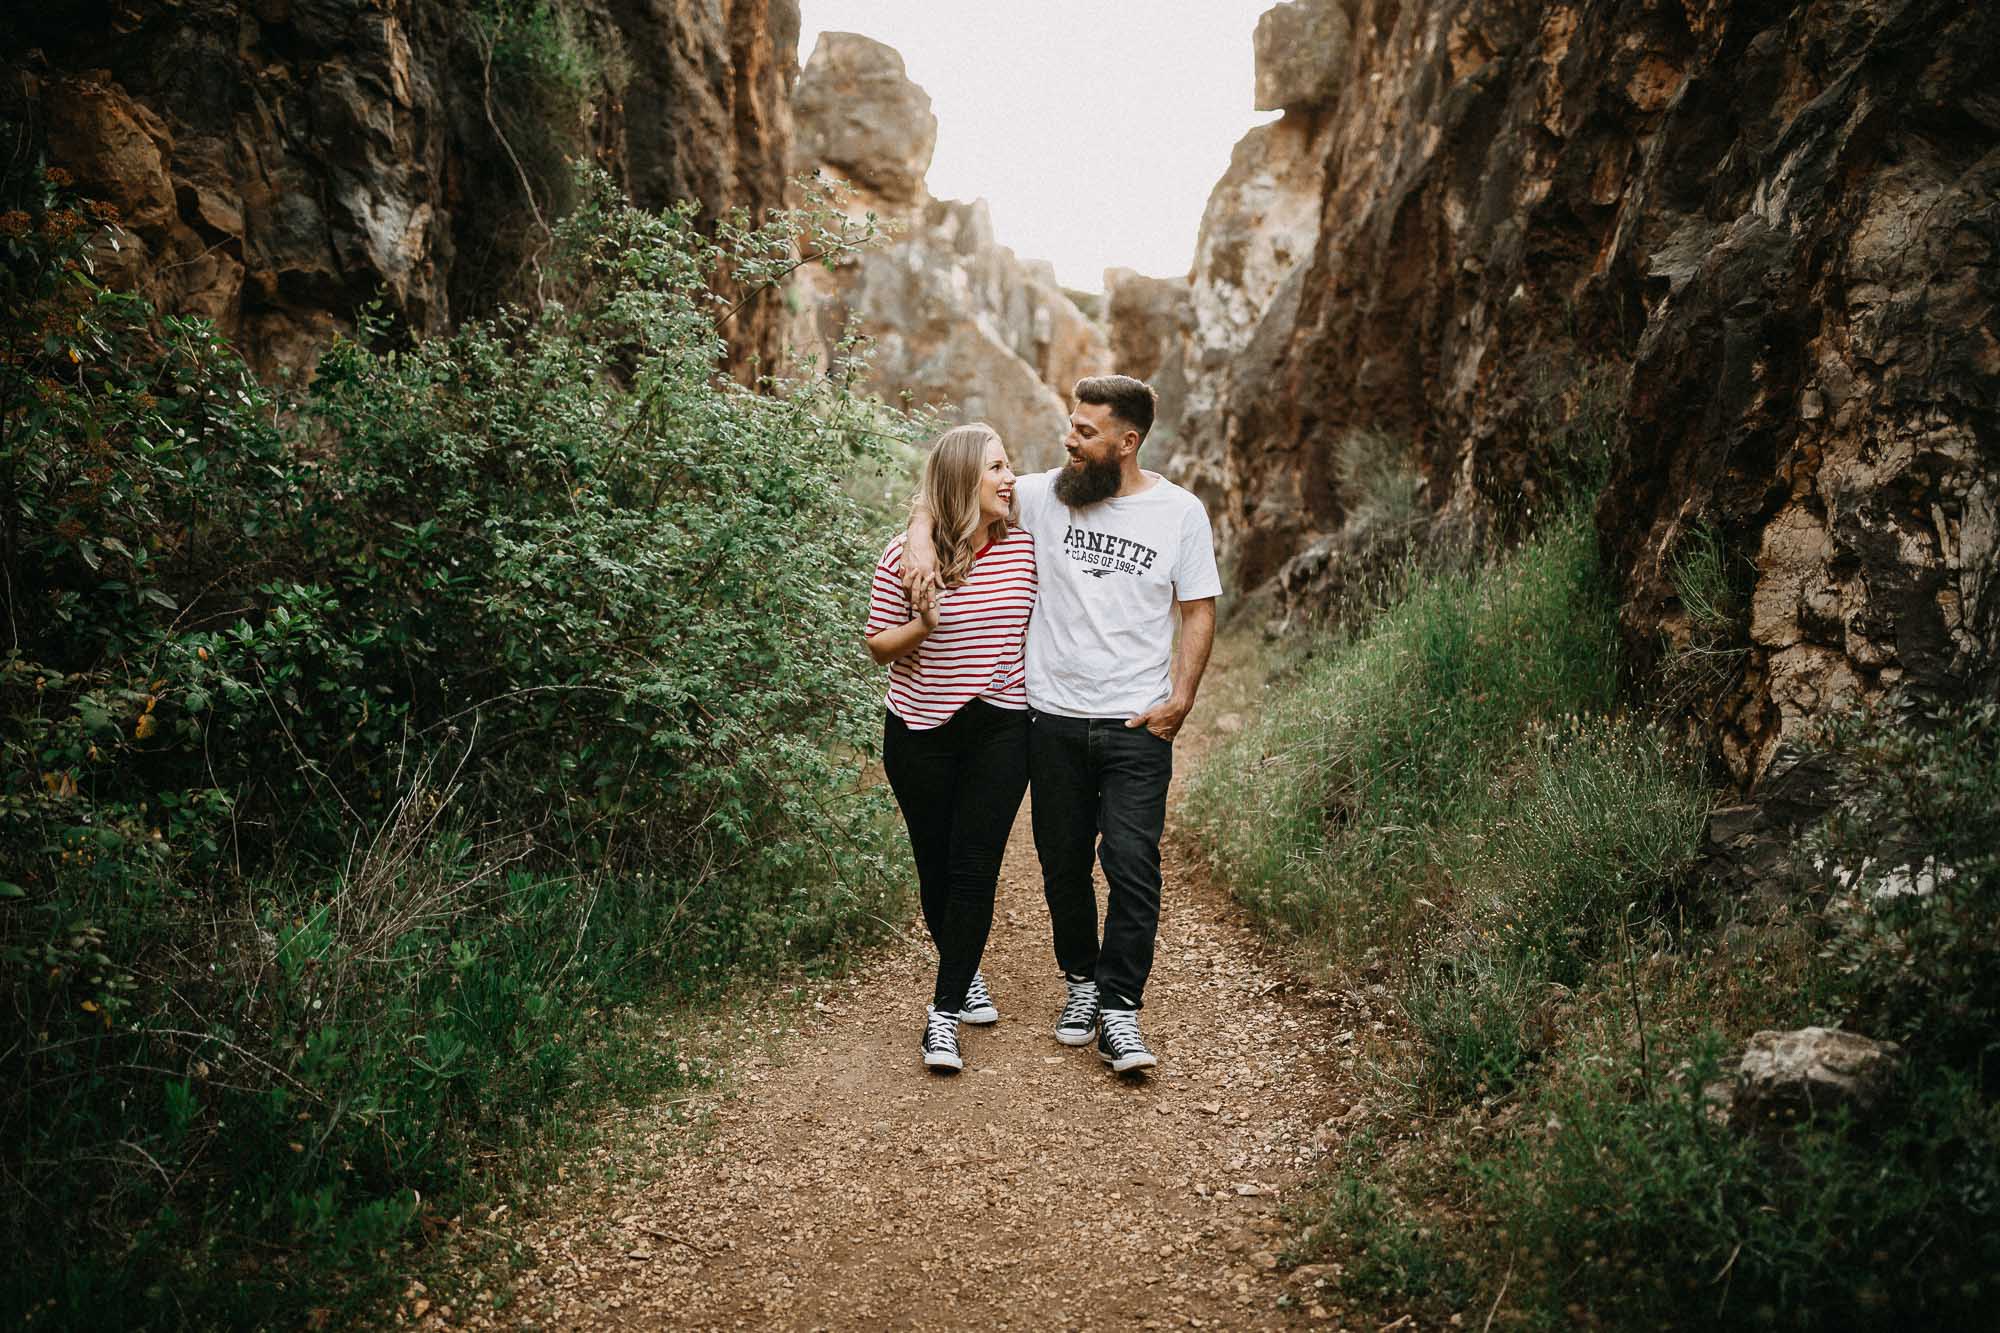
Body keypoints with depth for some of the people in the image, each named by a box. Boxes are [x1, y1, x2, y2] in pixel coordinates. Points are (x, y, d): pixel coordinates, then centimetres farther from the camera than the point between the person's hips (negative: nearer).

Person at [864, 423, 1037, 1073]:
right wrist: (923, 625, -22)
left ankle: (945, 1013, 2)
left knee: (974, 868, -5)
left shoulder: (1024, 549, -2)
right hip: (922, 732, -1)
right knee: (936, 866, 11)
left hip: (1000, 731, 1)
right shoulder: (905, 556, -10)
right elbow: (878, 646, -3)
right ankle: (966, 976, 36)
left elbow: (1040, 625, 14)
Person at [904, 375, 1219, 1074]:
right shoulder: (1044, 496, 2)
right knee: (1063, 863, 11)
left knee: (1133, 865, -8)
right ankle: (1081, 983, 30)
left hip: (1138, 726, -2)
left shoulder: (1180, 512, 0)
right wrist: (923, 534, -14)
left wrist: (1180, 699, -6)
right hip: (1055, 719, 2)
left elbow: (1198, 611, 5)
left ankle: (1119, 1013, 1)